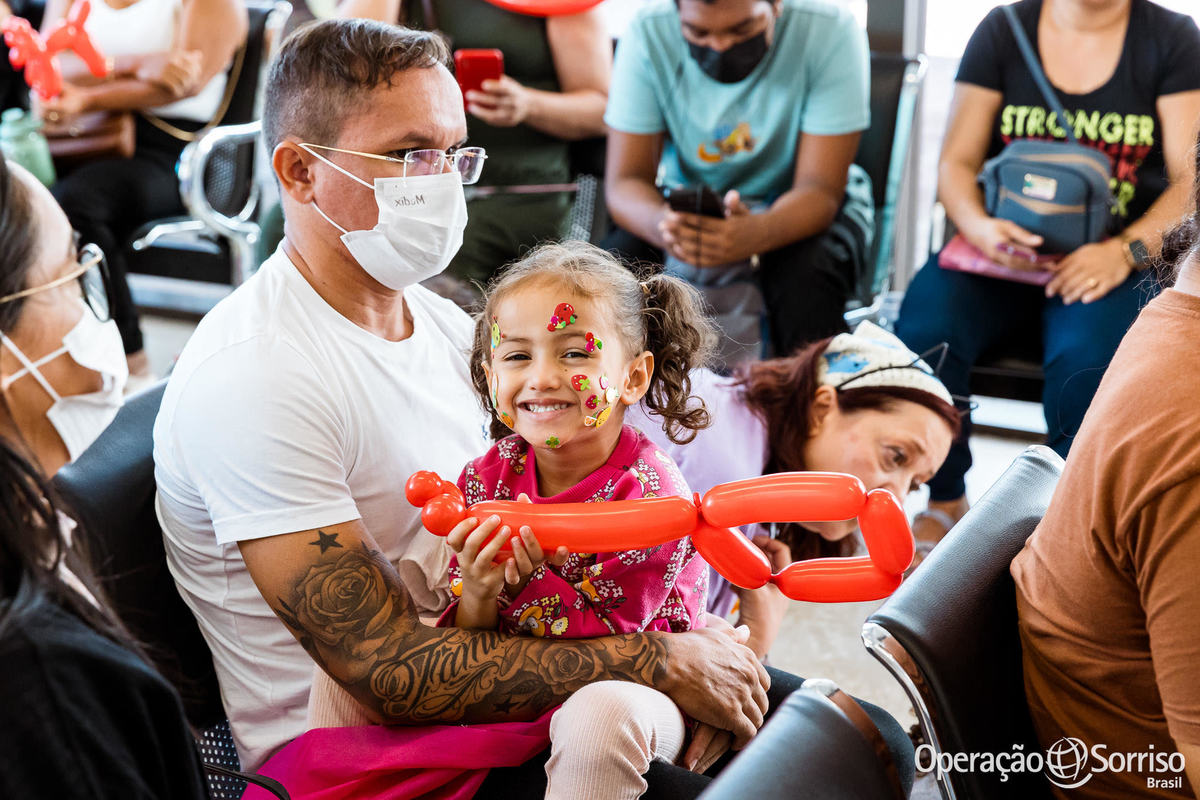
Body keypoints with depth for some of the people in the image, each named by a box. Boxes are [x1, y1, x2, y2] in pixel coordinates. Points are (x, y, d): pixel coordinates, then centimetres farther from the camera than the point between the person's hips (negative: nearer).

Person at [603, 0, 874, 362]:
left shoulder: (830, 32, -23)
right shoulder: (648, 33, -18)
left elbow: (819, 189, -24)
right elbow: (624, 181, -18)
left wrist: (754, 234, -47)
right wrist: (661, 223, -43)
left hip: (795, 205, -1)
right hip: (686, 204, 2)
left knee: (808, 278, -33)